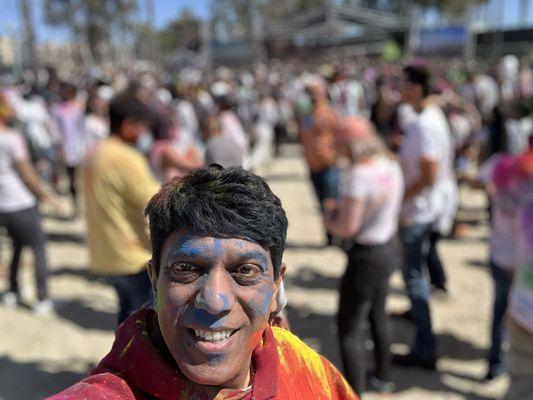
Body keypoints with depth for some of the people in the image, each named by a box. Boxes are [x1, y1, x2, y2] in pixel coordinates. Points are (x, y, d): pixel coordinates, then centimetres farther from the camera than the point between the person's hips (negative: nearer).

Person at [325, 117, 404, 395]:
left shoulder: (358, 175, -26)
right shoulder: (391, 165, 0)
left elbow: (347, 228, -25)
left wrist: (330, 219, -3)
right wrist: (341, 213, 3)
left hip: (367, 257, -9)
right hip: (389, 247, 9)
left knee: (348, 329, 6)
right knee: (377, 317, 27)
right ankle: (382, 378, 47)